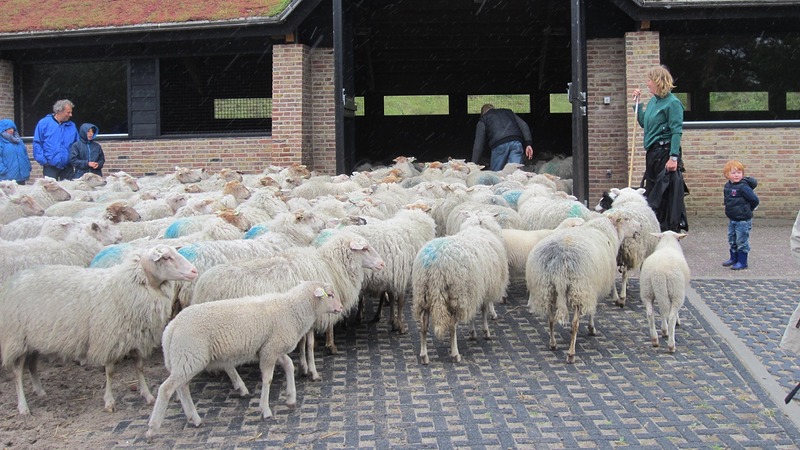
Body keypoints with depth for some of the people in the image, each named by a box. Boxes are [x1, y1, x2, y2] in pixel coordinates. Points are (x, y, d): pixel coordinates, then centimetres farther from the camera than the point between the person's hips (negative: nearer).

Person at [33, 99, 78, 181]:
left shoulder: (72, 126, 8)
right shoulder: (44, 123, -2)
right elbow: (37, 143, -3)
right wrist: (43, 161, -10)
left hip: (67, 167, 3)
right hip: (50, 167, -3)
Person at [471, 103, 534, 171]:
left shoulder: (483, 120, 24)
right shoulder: (508, 112, 34)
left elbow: (478, 145, 14)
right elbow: (524, 126, 19)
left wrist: (473, 164, 14)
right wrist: (528, 144, 13)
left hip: (499, 145, -3)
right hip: (516, 142, 3)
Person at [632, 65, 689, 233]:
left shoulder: (672, 103, -12)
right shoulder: (653, 101, 12)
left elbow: (677, 131, -17)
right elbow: (643, 123, 24)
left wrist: (673, 157, -23)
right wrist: (637, 103, 17)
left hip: (666, 152, -9)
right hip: (652, 153, 9)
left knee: (667, 194, -3)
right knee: (651, 193, 13)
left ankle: (671, 230, 4)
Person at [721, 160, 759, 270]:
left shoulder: (743, 187, -19)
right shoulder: (727, 186, 4)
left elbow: (755, 200, -17)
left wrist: (747, 210, -4)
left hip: (743, 220, -8)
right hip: (732, 219, 8)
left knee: (741, 241, 1)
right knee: (732, 240, 18)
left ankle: (742, 262, 11)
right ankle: (734, 258, 33)